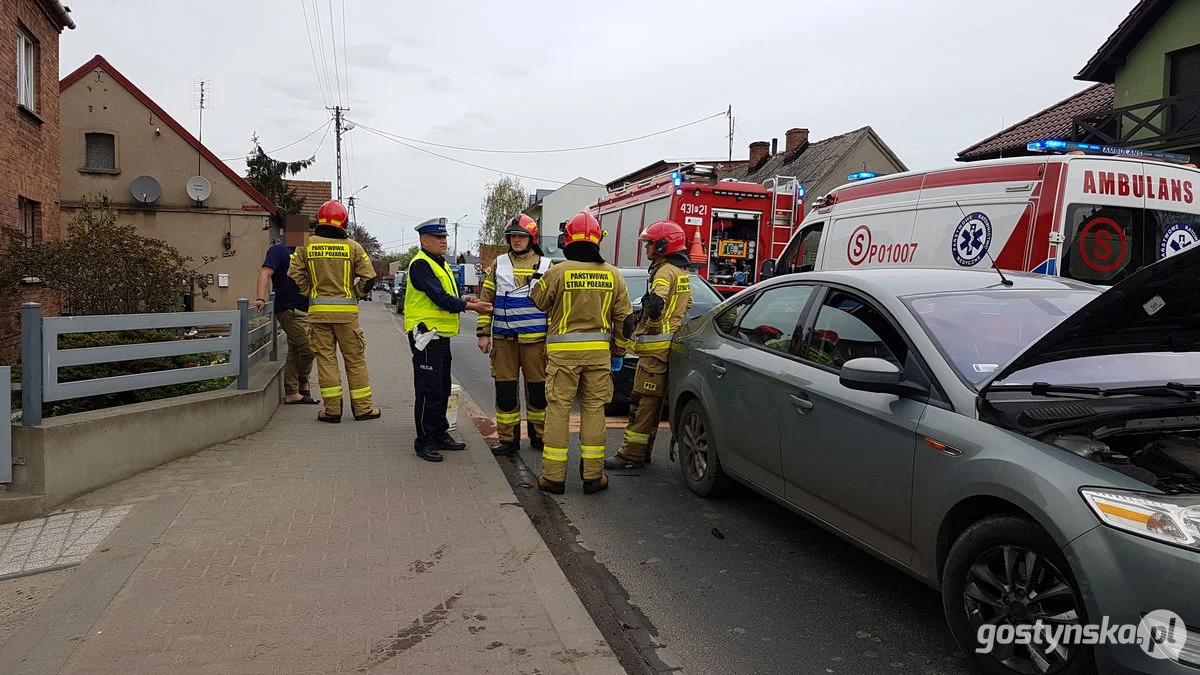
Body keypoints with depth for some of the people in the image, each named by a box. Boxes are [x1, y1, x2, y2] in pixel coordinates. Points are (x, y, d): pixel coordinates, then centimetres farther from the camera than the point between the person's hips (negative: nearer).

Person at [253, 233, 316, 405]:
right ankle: (303, 386, 10)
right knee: (308, 349, -10)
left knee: (295, 352, 9)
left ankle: (291, 394, 13)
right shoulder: (278, 250, -7)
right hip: (290, 311, -9)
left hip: (302, 310, 9)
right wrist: (261, 298, -30)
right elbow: (265, 273, -19)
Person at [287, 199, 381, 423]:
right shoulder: (352, 247, -2)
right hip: (346, 310, -1)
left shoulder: (306, 245, 2)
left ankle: (332, 410, 7)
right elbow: (369, 277, -5)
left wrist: (310, 294, 12)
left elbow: (295, 275, -1)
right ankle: (362, 408, 12)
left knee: (325, 359, 7)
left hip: (318, 310, 1)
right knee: (355, 359, 7)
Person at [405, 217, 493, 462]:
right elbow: (440, 298, -21)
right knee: (429, 391, -6)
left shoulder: (441, 264, 18)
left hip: (441, 336, 10)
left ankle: (440, 435, 27)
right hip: (426, 334, -10)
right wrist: (470, 306, -19)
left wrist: (463, 299, 0)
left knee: (442, 389, 16)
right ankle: (424, 442, 1)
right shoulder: (421, 265, -13)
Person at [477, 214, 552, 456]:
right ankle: (509, 439, 13)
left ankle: (538, 436, 20)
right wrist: (483, 333, 2)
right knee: (505, 389, 3)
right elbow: (486, 300, 9)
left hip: (536, 337, -1)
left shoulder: (545, 266, 6)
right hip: (504, 338, 1)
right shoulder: (498, 265, 9)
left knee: (538, 389, 5)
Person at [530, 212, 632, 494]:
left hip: (563, 350, -3)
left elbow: (537, 303, 5)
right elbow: (623, 316, 7)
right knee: (594, 410, 9)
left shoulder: (557, 272, -8)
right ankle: (593, 476, 14)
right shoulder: (612, 274, 3)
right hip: (599, 350, 3)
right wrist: (619, 350, 18)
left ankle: (553, 476, 7)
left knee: (558, 409, 4)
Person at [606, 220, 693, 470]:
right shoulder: (681, 272, 19)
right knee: (653, 401, 13)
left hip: (656, 346, -10)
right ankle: (642, 450, 20)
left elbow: (656, 303, -29)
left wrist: (652, 324, -13)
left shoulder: (665, 271, -12)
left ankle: (631, 454, -6)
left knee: (644, 401, -8)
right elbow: (685, 306, 26)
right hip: (670, 343, 10)